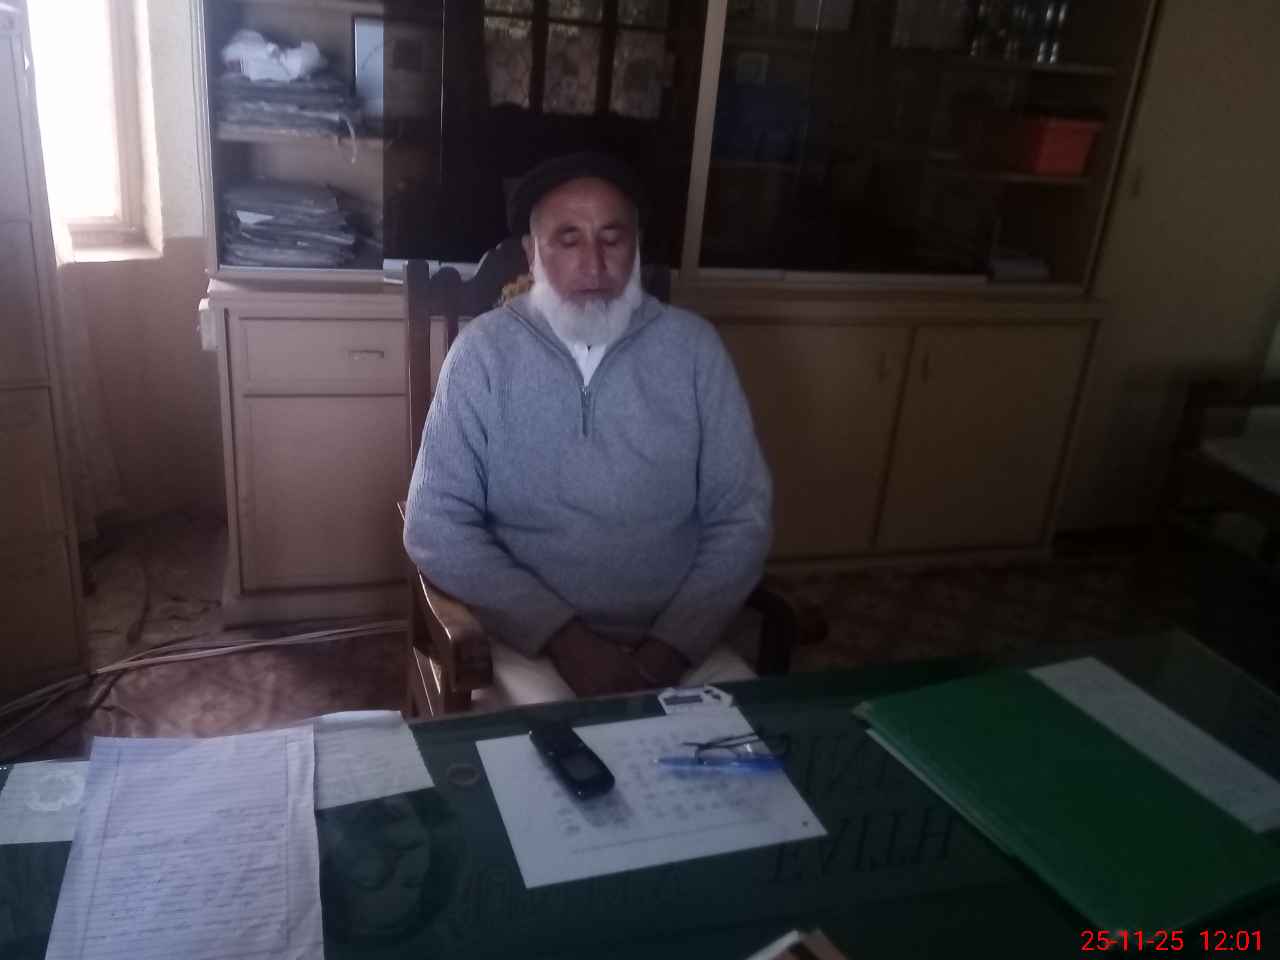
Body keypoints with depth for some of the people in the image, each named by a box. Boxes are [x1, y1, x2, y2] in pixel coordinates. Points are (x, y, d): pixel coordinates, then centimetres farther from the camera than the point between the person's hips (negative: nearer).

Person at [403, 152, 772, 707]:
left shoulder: (693, 346, 0)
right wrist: (565, 638, -15)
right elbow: (436, 528, -8)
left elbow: (742, 518, 0)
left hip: (675, 638, 2)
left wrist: (664, 654, -10)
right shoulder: (484, 350, -4)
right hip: (532, 638, -2)